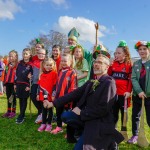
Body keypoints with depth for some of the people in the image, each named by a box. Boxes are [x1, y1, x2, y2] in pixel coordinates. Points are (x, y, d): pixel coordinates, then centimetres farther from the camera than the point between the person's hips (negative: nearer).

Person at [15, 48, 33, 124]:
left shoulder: (31, 64, -7)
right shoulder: (20, 63, 9)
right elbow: (16, 74, 12)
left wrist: (29, 86, -14)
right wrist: (15, 83, 9)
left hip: (26, 85, -5)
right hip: (19, 84, 5)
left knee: (24, 100, 2)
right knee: (20, 99, 11)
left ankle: (21, 116, 6)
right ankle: (22, 115, 22)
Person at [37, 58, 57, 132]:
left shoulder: (54, 73, -7)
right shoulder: (42, 74, 10)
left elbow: (55, 85, -10)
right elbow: (39, 85, 13)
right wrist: (38, 94, 10)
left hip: (50, 95, -5)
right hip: (43, 95, 5)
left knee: (50, 109, 9)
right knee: (44, 110, 14)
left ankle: (49, 124, 19)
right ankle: (43, 124, 25)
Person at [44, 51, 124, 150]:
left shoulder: (109, 83, -13)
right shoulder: (91, 83, 12)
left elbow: (103, 109, -20)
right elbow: (75, 94, 6)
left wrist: (81, 113, -13)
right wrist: (53, 103, -1)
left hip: (100, 122, -7)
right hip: (87, 117, 7)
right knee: (66, 116, -10)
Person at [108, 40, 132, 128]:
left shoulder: (129, 65, -3)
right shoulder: (113, 64, 8)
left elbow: (131, 79, -5)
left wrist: (129, 91, -15)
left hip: (123, 94, -3)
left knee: (124, 113, 11)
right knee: (113, 114, 13)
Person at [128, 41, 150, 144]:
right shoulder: (136, 64, 9)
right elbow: (133, 78, 1)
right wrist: (139, 91, -12)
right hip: (137, 93, 4)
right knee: (135, 115, 12)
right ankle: (135, 135, 29)